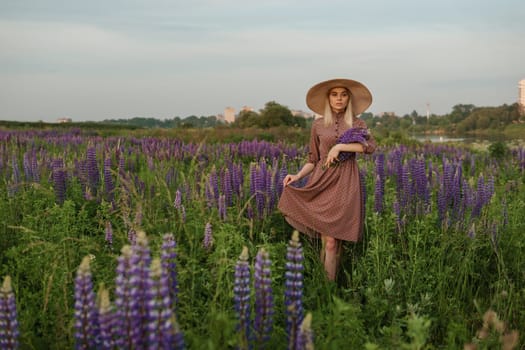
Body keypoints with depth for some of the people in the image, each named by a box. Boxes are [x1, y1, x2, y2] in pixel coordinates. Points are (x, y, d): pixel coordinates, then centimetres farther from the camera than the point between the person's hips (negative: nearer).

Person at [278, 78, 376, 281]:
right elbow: (313, 159, 12)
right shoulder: (318, 125, 10)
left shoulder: (356, 124, 7)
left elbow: (370, 146, -11)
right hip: (322, 181, 0)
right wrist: (297, 176, -3)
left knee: (338, 240, -1)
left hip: (346, 183, 0)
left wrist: (340, 146, -16)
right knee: (329, 241, -7)